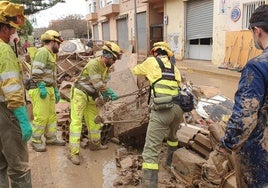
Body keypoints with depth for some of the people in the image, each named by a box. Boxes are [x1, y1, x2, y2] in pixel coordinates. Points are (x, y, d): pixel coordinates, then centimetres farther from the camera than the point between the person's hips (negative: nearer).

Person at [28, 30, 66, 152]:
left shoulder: (50, 54, 22)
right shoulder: (43, 52, -9)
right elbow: (36, 71, -20)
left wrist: (56, 90, 23)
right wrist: (41, 87, -22)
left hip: (48, 90, 10)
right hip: (40, 90, -10)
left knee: (52, 115, 13)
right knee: (41, 117, -5)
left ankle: (51, 138, 24)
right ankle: (36, 142, 8)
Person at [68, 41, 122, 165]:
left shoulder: (107, 67, 4)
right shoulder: (93, 64, -24)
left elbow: (102, 84, 6)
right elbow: (98, 84, -26)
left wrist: (104, 96, -10)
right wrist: (111, 93, -16)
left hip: (91, 96, 9)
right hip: (79, 94, -9)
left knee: (93, 120, 16)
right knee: (76, 121, -9)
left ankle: (95, 144, 32)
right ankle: (73, 152, -7)